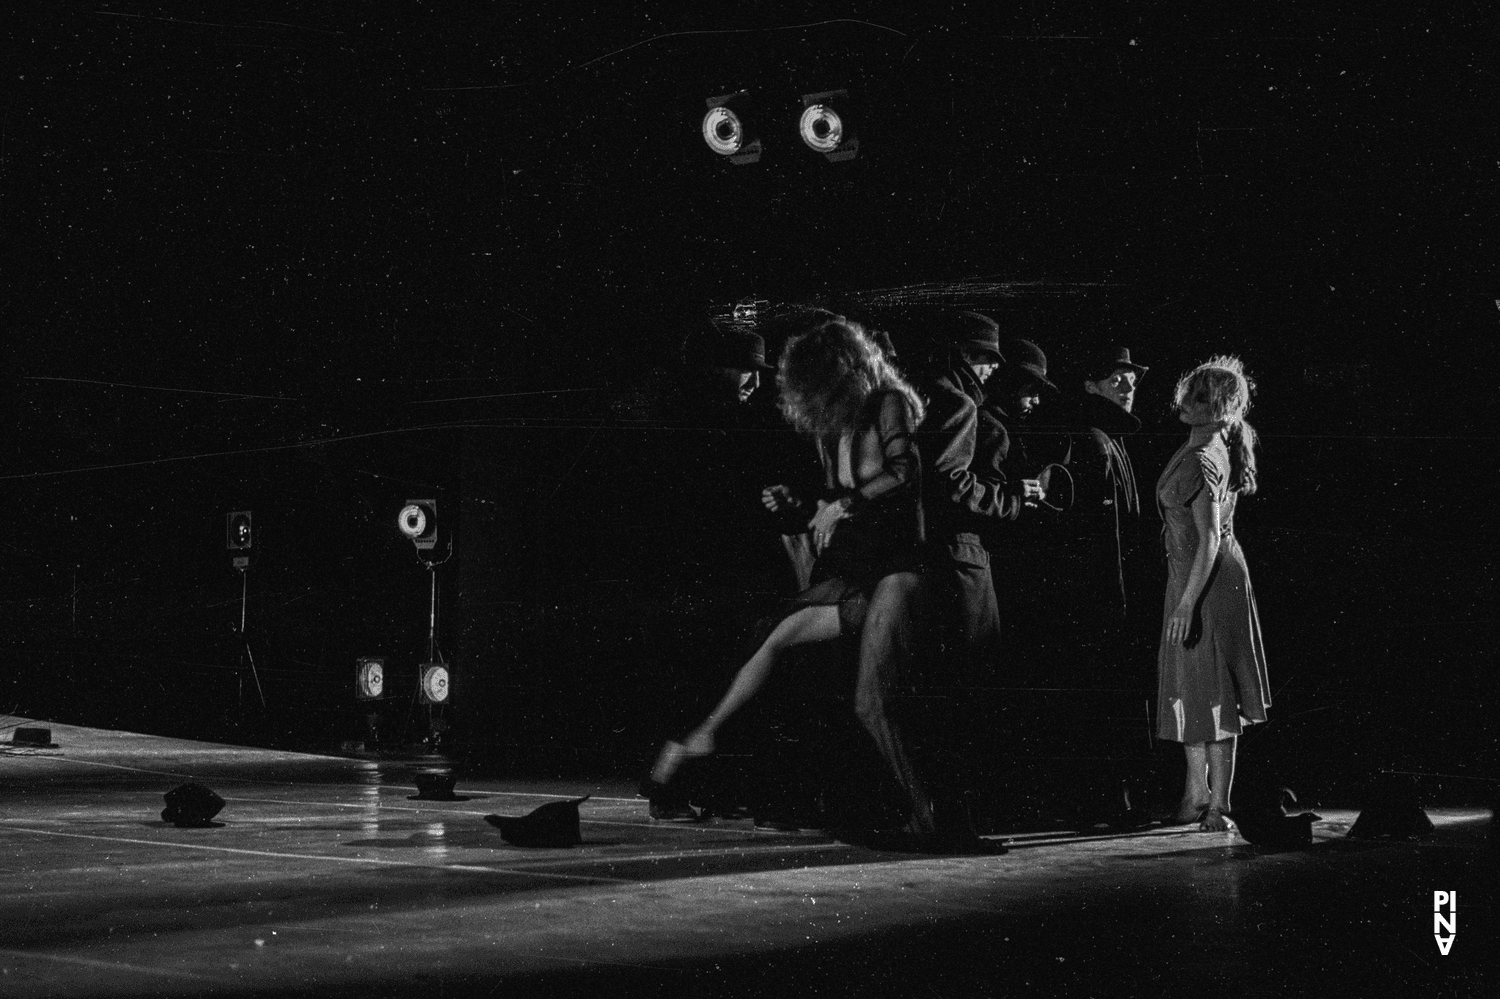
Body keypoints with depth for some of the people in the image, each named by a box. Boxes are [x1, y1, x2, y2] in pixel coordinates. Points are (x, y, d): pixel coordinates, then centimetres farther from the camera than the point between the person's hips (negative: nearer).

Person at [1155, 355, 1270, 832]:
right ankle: (1197, 791, 24)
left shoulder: (1201, 461, -20)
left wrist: (1187, 602, -26)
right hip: (1192, 577, 9)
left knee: (1209, 691, -4)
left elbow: (1209, 540, -24)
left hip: (1206, 580, -9)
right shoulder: (1217, 448, 9)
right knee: (1190, 687, 16)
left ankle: (1217, 802, 0)